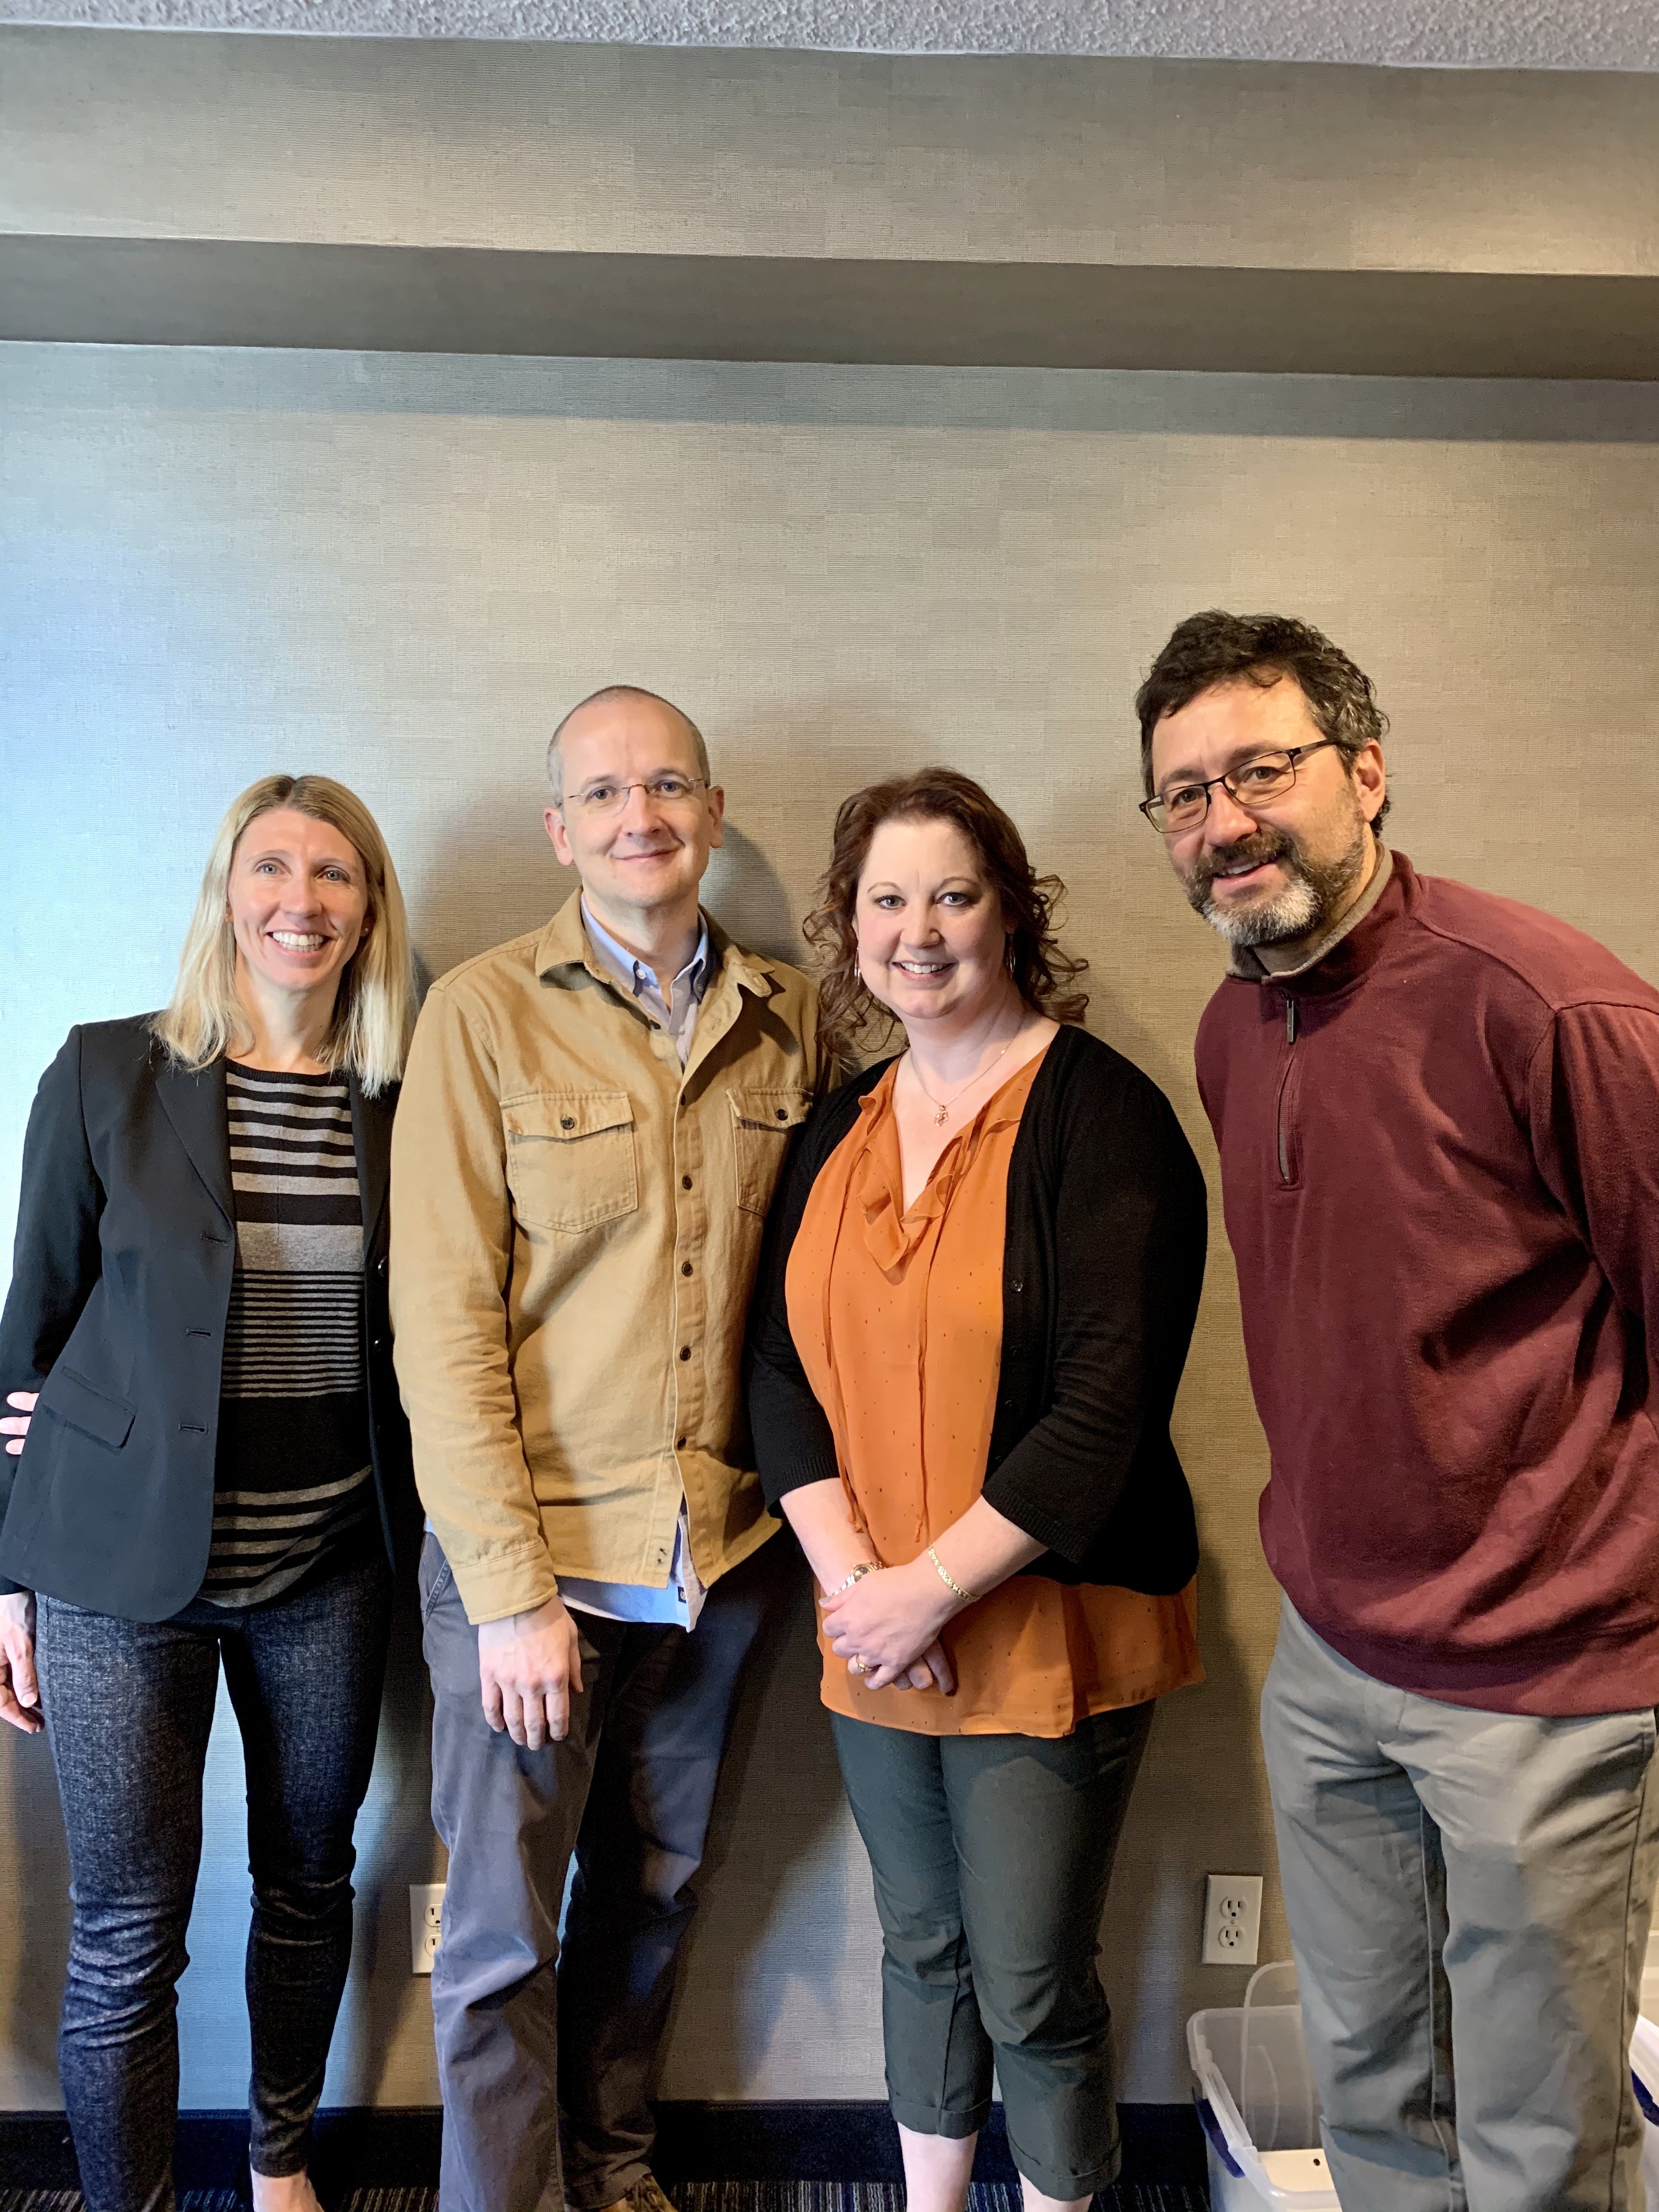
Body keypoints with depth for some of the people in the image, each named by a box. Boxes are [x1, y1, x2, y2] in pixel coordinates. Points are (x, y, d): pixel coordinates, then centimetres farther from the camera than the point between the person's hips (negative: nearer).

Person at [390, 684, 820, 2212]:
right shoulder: (484, 1015, -8)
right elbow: (443, 1325, -10)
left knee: (654, 1891, 21)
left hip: (720, 1554, 4)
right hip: (535, 1556, -3)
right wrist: (512, 1590, -13)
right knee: (504, 1938, 8)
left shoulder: (787, 1020, 3)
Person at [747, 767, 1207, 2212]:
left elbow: (1106, 1412, -19)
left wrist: (931, 1587, -17)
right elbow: (784, 1369, 4)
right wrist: (849, 1577, -9)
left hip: (1049, 1637, -5)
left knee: (1033, 1991, 8)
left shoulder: (1101, 1116, -13)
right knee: (921, 1949, 22)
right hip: (876, 1640, 6)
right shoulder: (841, 1129, 6)